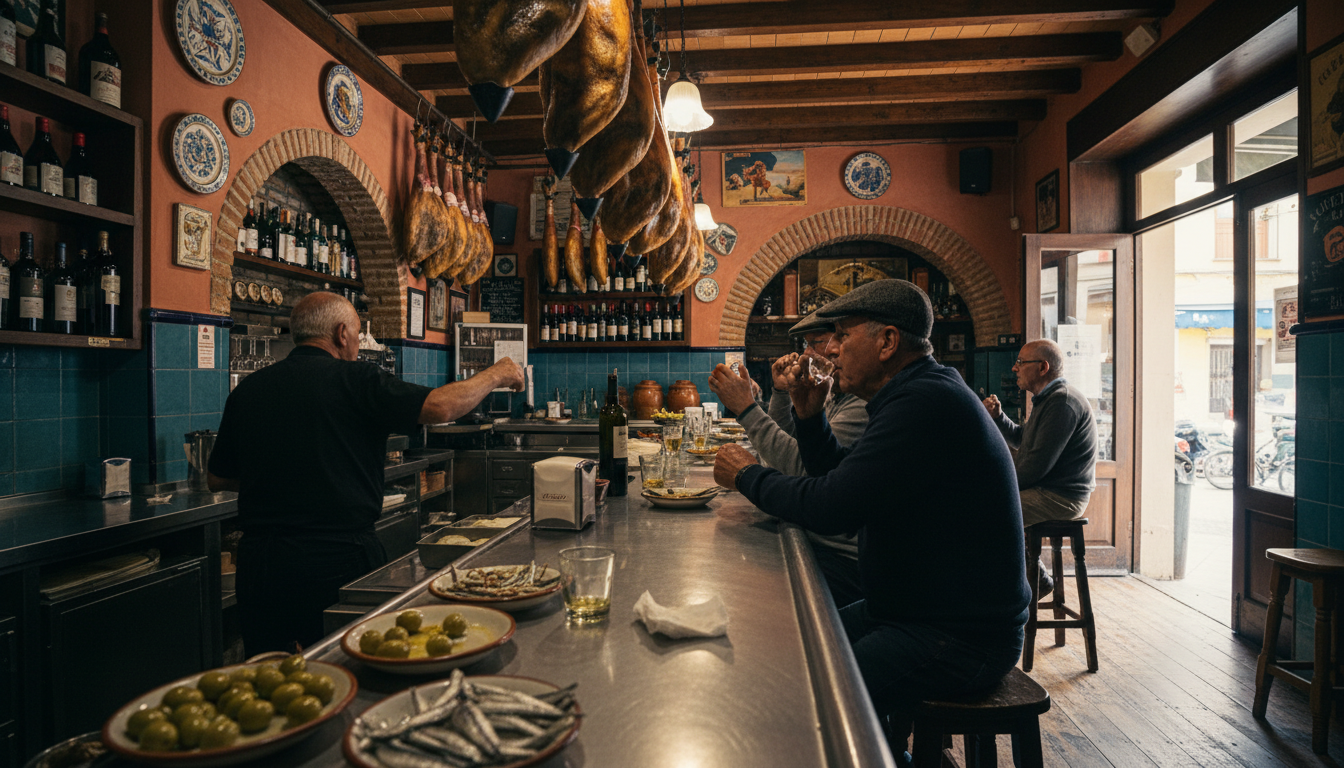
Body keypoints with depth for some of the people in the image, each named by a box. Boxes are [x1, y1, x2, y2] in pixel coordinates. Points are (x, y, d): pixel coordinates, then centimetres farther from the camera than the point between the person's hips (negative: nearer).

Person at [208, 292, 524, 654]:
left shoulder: (247, 389, 6)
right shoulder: (354, 379, -11)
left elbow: (218, 479, 14)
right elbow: (440, 406, -17)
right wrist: (495, 375, -1)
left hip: (261, 561, 5)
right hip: (340, 561, -5)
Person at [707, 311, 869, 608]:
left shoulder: (865, 404, -20)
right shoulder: (834, 397, 13)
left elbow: (803, 466, -27)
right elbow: (786, 446, 17)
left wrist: (747, 409, -22)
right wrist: (781, 393, 5)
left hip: (841, 558, -9)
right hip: (814, 539, 9)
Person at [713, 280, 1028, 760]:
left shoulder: (926, 404, -23)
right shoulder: (920, 394, 12)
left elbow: (829, 508, -26)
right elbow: (836, 479, 16)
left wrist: (748, 476, -10)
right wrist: (810, 415, 2)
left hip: (961, 636, -10)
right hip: (913, 608, 10)